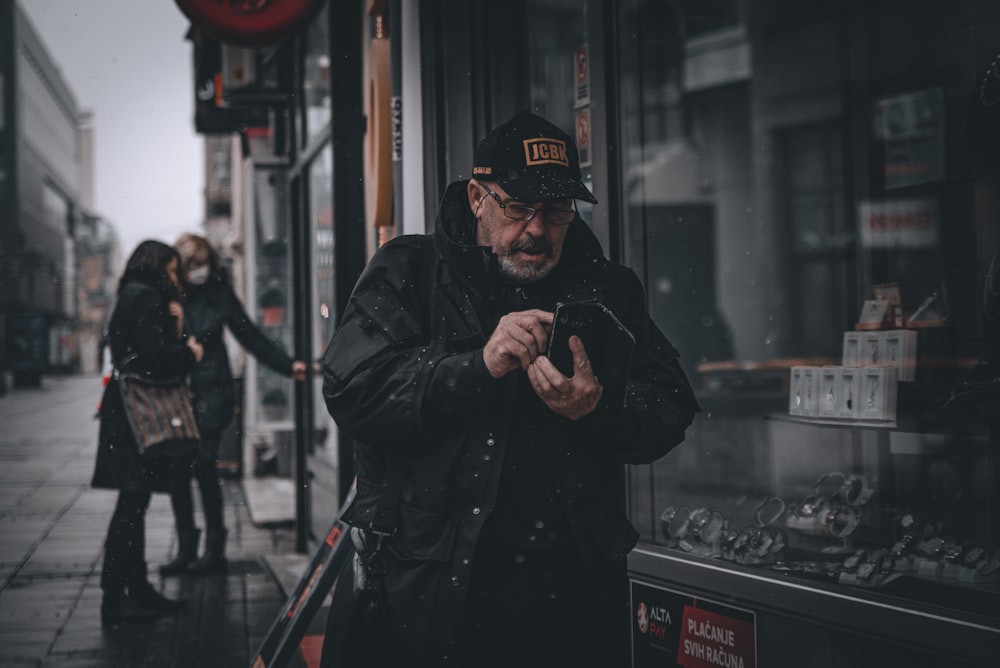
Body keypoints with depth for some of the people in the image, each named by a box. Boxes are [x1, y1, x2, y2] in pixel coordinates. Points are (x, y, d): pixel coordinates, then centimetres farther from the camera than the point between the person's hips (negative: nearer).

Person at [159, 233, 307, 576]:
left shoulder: (218, 292, 5)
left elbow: (251, 336, 9)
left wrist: (288, 365, 4)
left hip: (209, 393, -1)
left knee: (203, 465, -9)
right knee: (177, 469, 2)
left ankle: (215, 548, 2)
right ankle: (186, 548, 13)